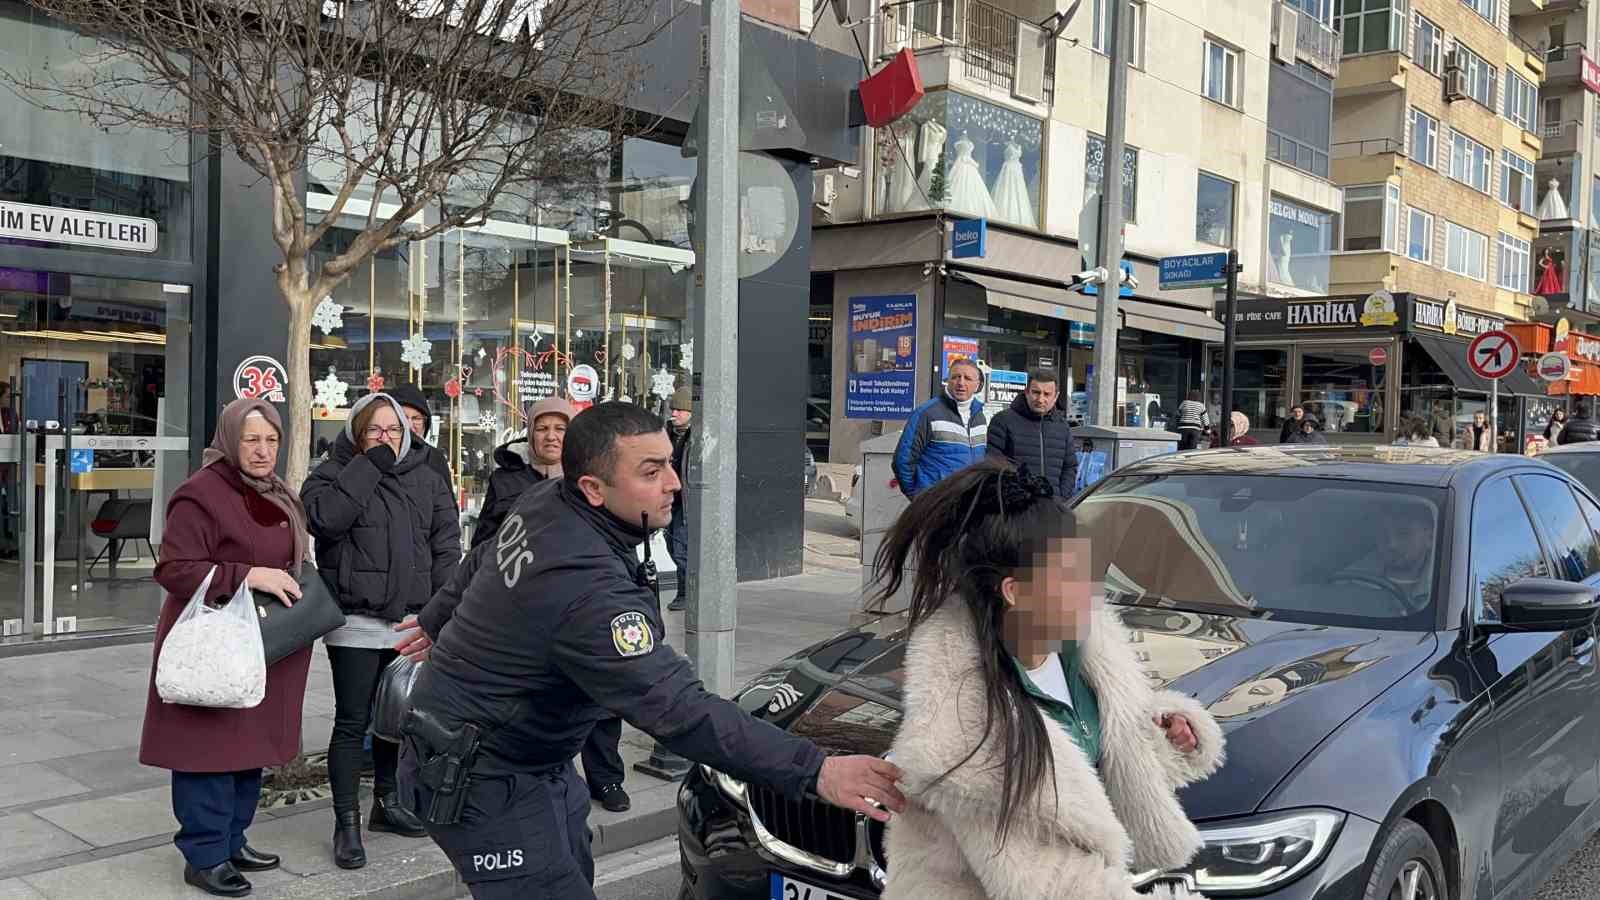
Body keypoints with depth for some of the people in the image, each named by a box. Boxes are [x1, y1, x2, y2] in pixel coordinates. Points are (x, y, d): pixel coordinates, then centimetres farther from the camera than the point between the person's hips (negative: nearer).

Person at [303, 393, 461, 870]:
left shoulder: (425, 477, 11)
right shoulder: (335, 472, 0)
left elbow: (446, 540, 9)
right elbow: (325, 518, -21)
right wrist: (368, 466, -17)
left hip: (411, 620, 4)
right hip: (356, 621, -4)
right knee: (352, 722, -2)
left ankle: (387, 803, 31)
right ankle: (347, 824, 6)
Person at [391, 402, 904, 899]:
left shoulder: (544, 501, -6)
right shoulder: (589, 589, -35)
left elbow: (482, 562, 13)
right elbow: (678, 709, -39)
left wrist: (439, 622, 33)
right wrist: (815, 772, -40)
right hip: (480, 778, -10)